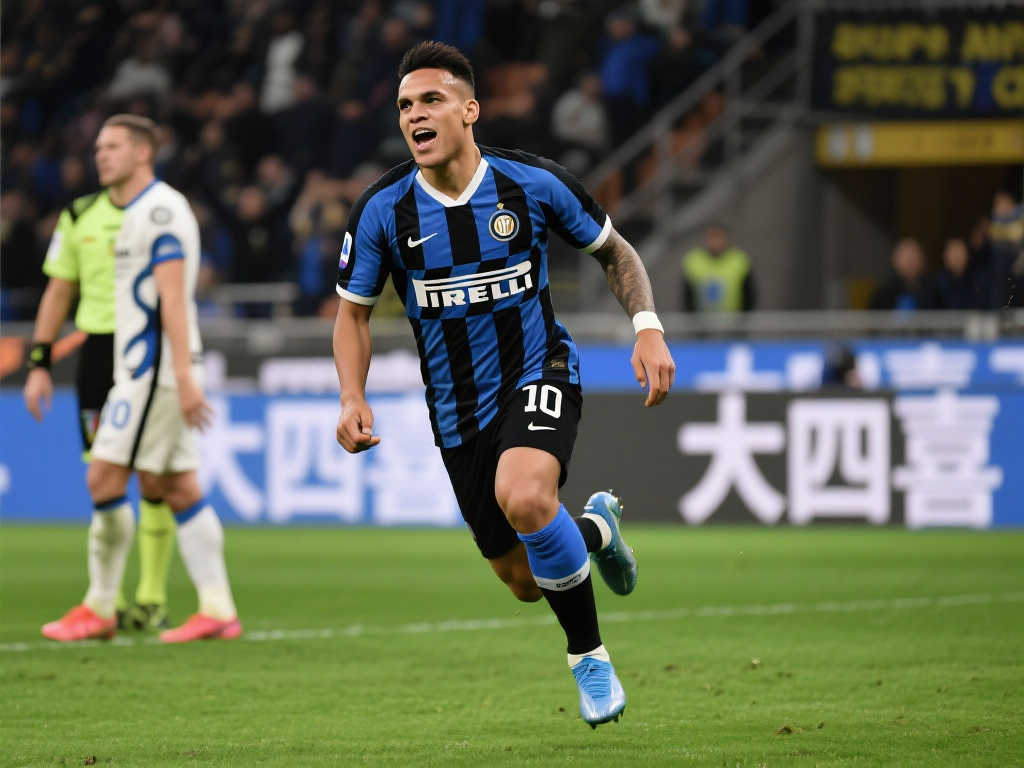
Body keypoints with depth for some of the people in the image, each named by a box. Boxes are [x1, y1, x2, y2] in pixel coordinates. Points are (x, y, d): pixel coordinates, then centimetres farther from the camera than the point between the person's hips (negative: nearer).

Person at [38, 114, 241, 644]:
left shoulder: (160, 209, -12)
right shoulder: (136, 212, 19)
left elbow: (172, 298, -19)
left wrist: (183, 378, -25)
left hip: (154, 370, -10)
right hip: (139, 369, 10)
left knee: (104, 478, -9)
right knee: (176, 488, 6)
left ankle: (99, 608, -3)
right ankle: (217, 609, 4)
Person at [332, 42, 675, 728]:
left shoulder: (533, 183, -11)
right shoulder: (383, 210, -9)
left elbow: (615, 251, 5)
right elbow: (354, 312, 4)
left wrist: (648, 328, -10)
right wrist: (353, 398, -13)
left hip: (539, 375, -3)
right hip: (457, 408, 3)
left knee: (524, 496, -35)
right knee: (524, 582, 6)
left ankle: (590, 657, -14)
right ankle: (594, 528, 44)